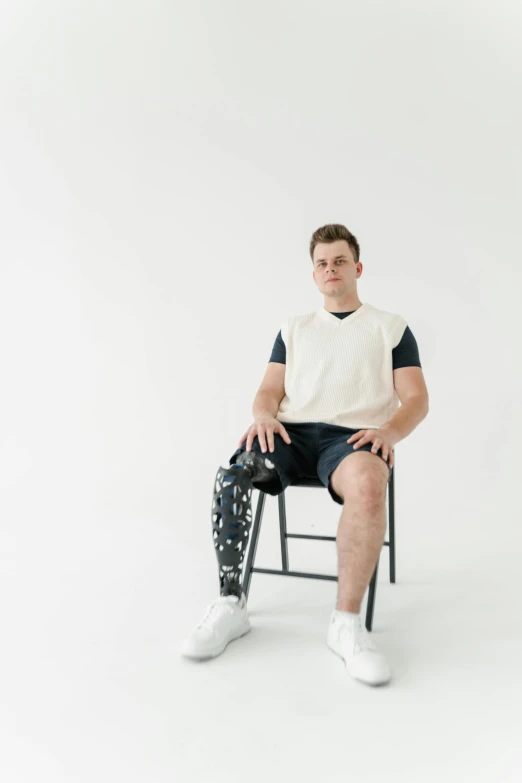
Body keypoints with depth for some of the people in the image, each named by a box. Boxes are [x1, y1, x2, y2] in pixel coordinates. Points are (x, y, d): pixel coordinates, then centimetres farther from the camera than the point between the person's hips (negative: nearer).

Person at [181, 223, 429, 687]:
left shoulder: (392, 328, 17)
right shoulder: (294, 329, 26)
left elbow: (416, 399, 9)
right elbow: (269, 391, 17)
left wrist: (389, 431, -14)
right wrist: (264, 414, -8)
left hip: (351, 436, -2)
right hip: (290, 431, 3)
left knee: (368, 484, -39)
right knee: (231, 475, -29)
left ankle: (347, 624, -29)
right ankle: (230, 605, -18)